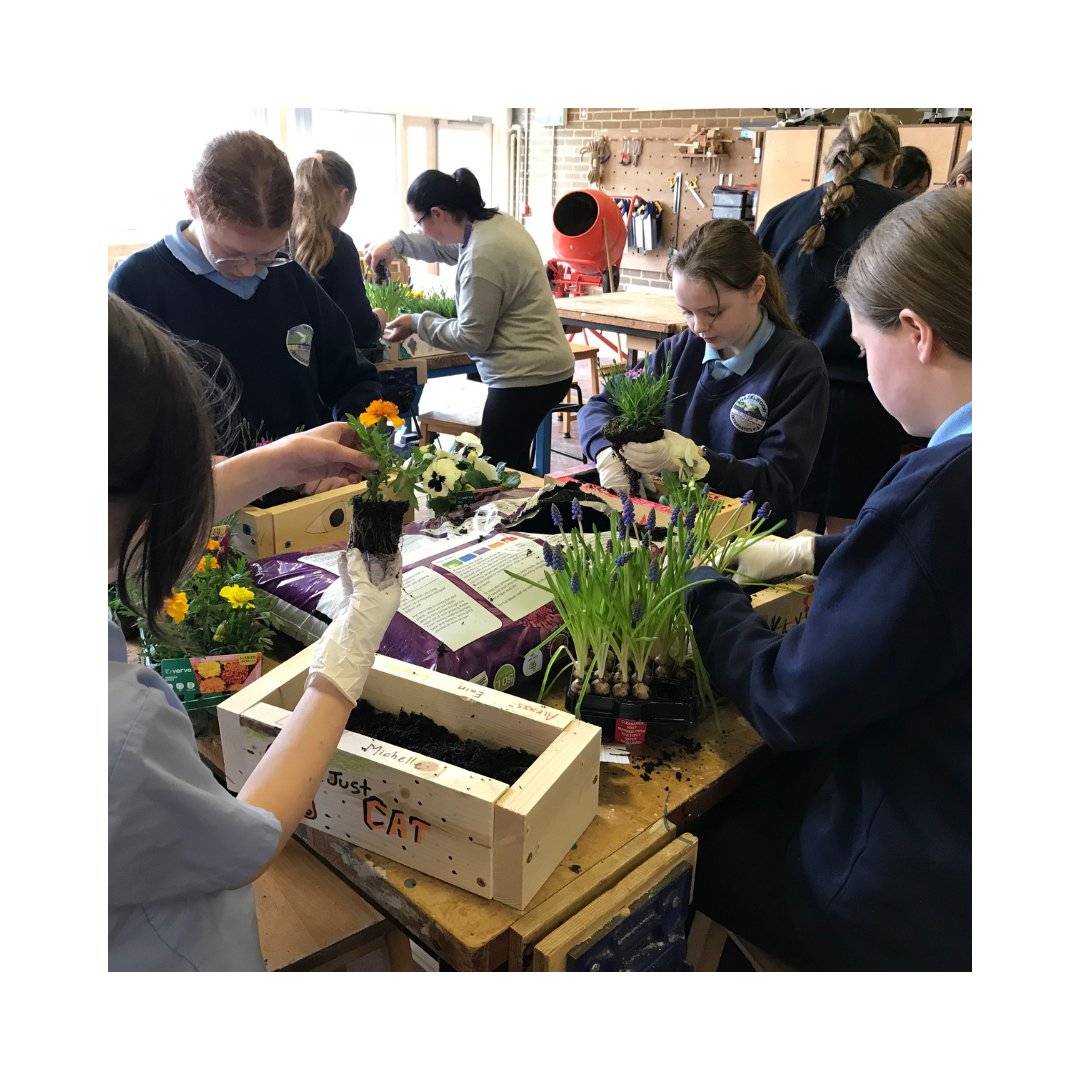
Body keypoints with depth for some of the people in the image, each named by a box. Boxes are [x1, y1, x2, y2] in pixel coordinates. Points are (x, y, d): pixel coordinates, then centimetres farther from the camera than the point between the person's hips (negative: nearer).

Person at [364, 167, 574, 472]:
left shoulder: (481, 258, -23)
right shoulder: (494, 220, 6)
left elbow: (472, 337, -16)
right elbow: (447, 247, 27)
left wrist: (417, 324, -5)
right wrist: (396, 243, 17)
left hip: (526, 377, -10)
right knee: (513, 467, 18)